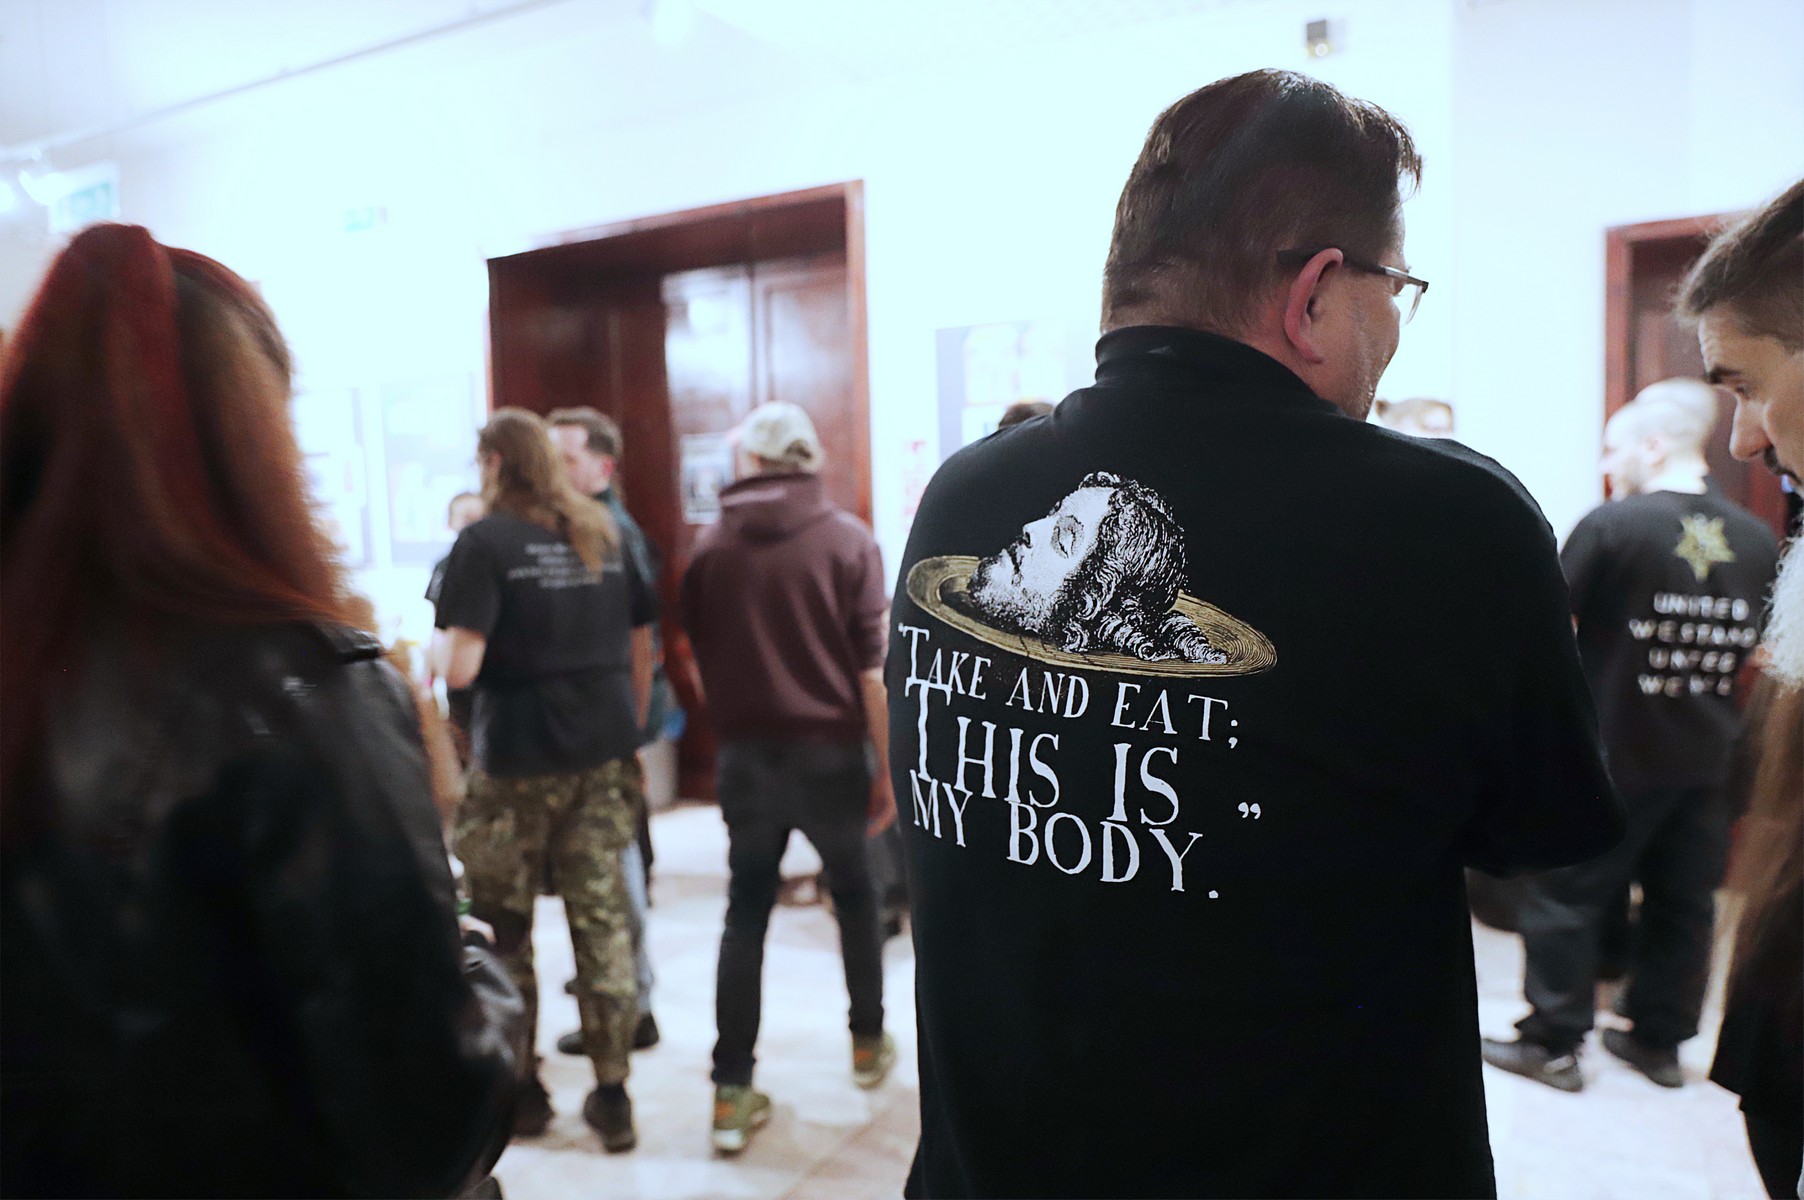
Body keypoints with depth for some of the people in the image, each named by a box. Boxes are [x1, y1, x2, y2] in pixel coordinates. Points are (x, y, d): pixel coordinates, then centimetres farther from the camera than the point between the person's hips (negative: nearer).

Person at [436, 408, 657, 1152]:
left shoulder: (486, 541, -8)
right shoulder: (604, 535, 8)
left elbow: (461, 667, -16)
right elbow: (642, 649, 9)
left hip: (517, 761, -4)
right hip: (604, 755, 4)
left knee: (502, 930, 14)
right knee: (604, 923, 9)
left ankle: (517, 1090, 25)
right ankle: (612, 1096, 15)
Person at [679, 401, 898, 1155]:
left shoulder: (711, 548, 2)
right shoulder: (848, 539, -5)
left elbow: (700, 664, 10)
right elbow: (875, 668, -8)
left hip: (745, 754, 1)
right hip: (829, 751, -1)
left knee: (745, 916, 9)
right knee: (854, 897, 20)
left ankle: (731, 1094, 10)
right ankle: (868, 1043, 36)